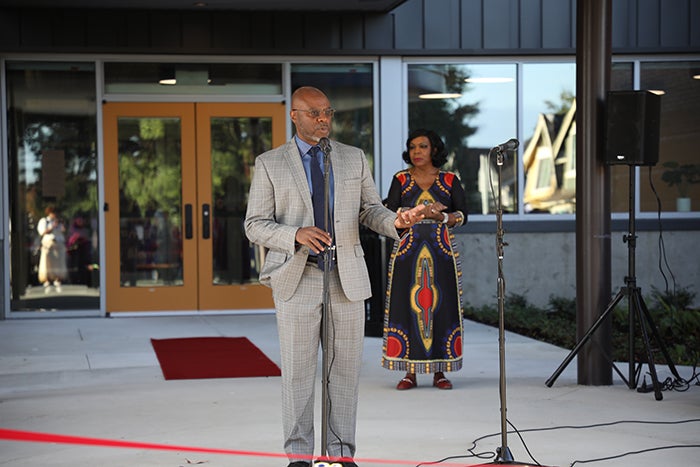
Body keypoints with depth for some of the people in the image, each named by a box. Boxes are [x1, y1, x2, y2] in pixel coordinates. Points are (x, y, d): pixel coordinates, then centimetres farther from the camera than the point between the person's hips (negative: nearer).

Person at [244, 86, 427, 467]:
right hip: (297, 278, -2)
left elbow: (370, 211, 10)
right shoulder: (269, 164, 3)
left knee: (345, 369, 4)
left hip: (347, 277, 2)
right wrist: (296, 234, -19)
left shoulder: (354, 158, 10)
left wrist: (395, 221, -13)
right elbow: (256, 225, 0)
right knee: (297, 370, -1)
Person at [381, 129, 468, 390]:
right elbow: (390, 213, -4)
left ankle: (439, 371, 4)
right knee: (409, 306, -5)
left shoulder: (449, 181, 8)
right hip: (408, 251, 0)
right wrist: (422, 210, -15)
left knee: (440, 307, -3)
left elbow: (462, 215, 0)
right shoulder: (401, 180, 8)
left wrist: (441, 216, -18)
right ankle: (410, 372, 1)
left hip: (441, 253, 0)